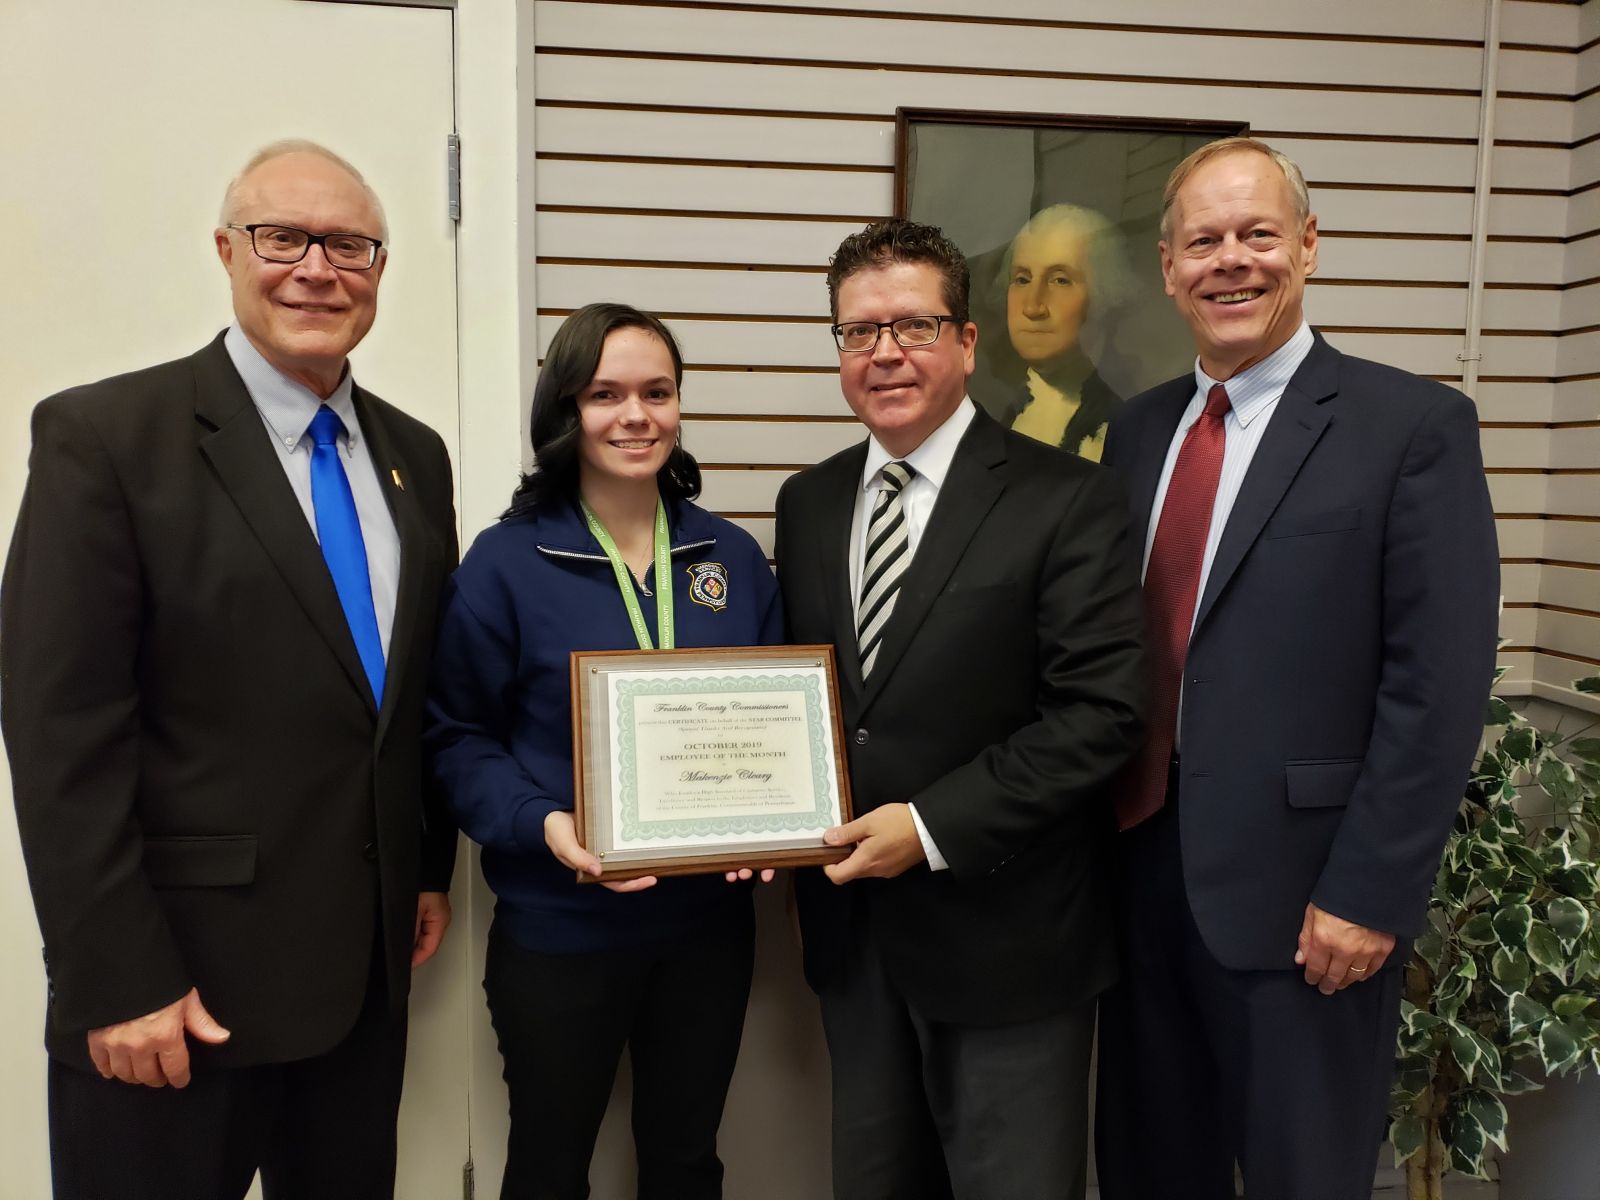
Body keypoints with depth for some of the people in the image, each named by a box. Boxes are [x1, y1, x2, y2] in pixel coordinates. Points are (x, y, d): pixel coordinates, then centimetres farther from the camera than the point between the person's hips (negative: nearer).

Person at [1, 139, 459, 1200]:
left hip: (370, 969, 6)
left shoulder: (415, 455, 7)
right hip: (180, 983, -5)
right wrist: (117, 985, -15)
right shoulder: (103, 436, -11)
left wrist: (433, 870, 12)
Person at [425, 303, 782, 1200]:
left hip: (709, 920, 3)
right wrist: (542, 824, -22)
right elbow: (460, 738, -6)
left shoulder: (734, 557, 2)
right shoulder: (506, 562, -9)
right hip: (558, 929, -3)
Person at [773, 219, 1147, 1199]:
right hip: (853, 929, 5)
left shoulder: (1065, 501, -11)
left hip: (1005, 937, -5)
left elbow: (1104, 710, -17)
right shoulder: (808, 504, 7)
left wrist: (934, 826, -20)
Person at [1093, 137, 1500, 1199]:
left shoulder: (1414, 425, -7)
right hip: (1141, 873, 5)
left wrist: (1366, 895, -14)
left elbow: (1439, 686, -12)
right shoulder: (1138, 431, 9)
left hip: (1302, 897, -5)